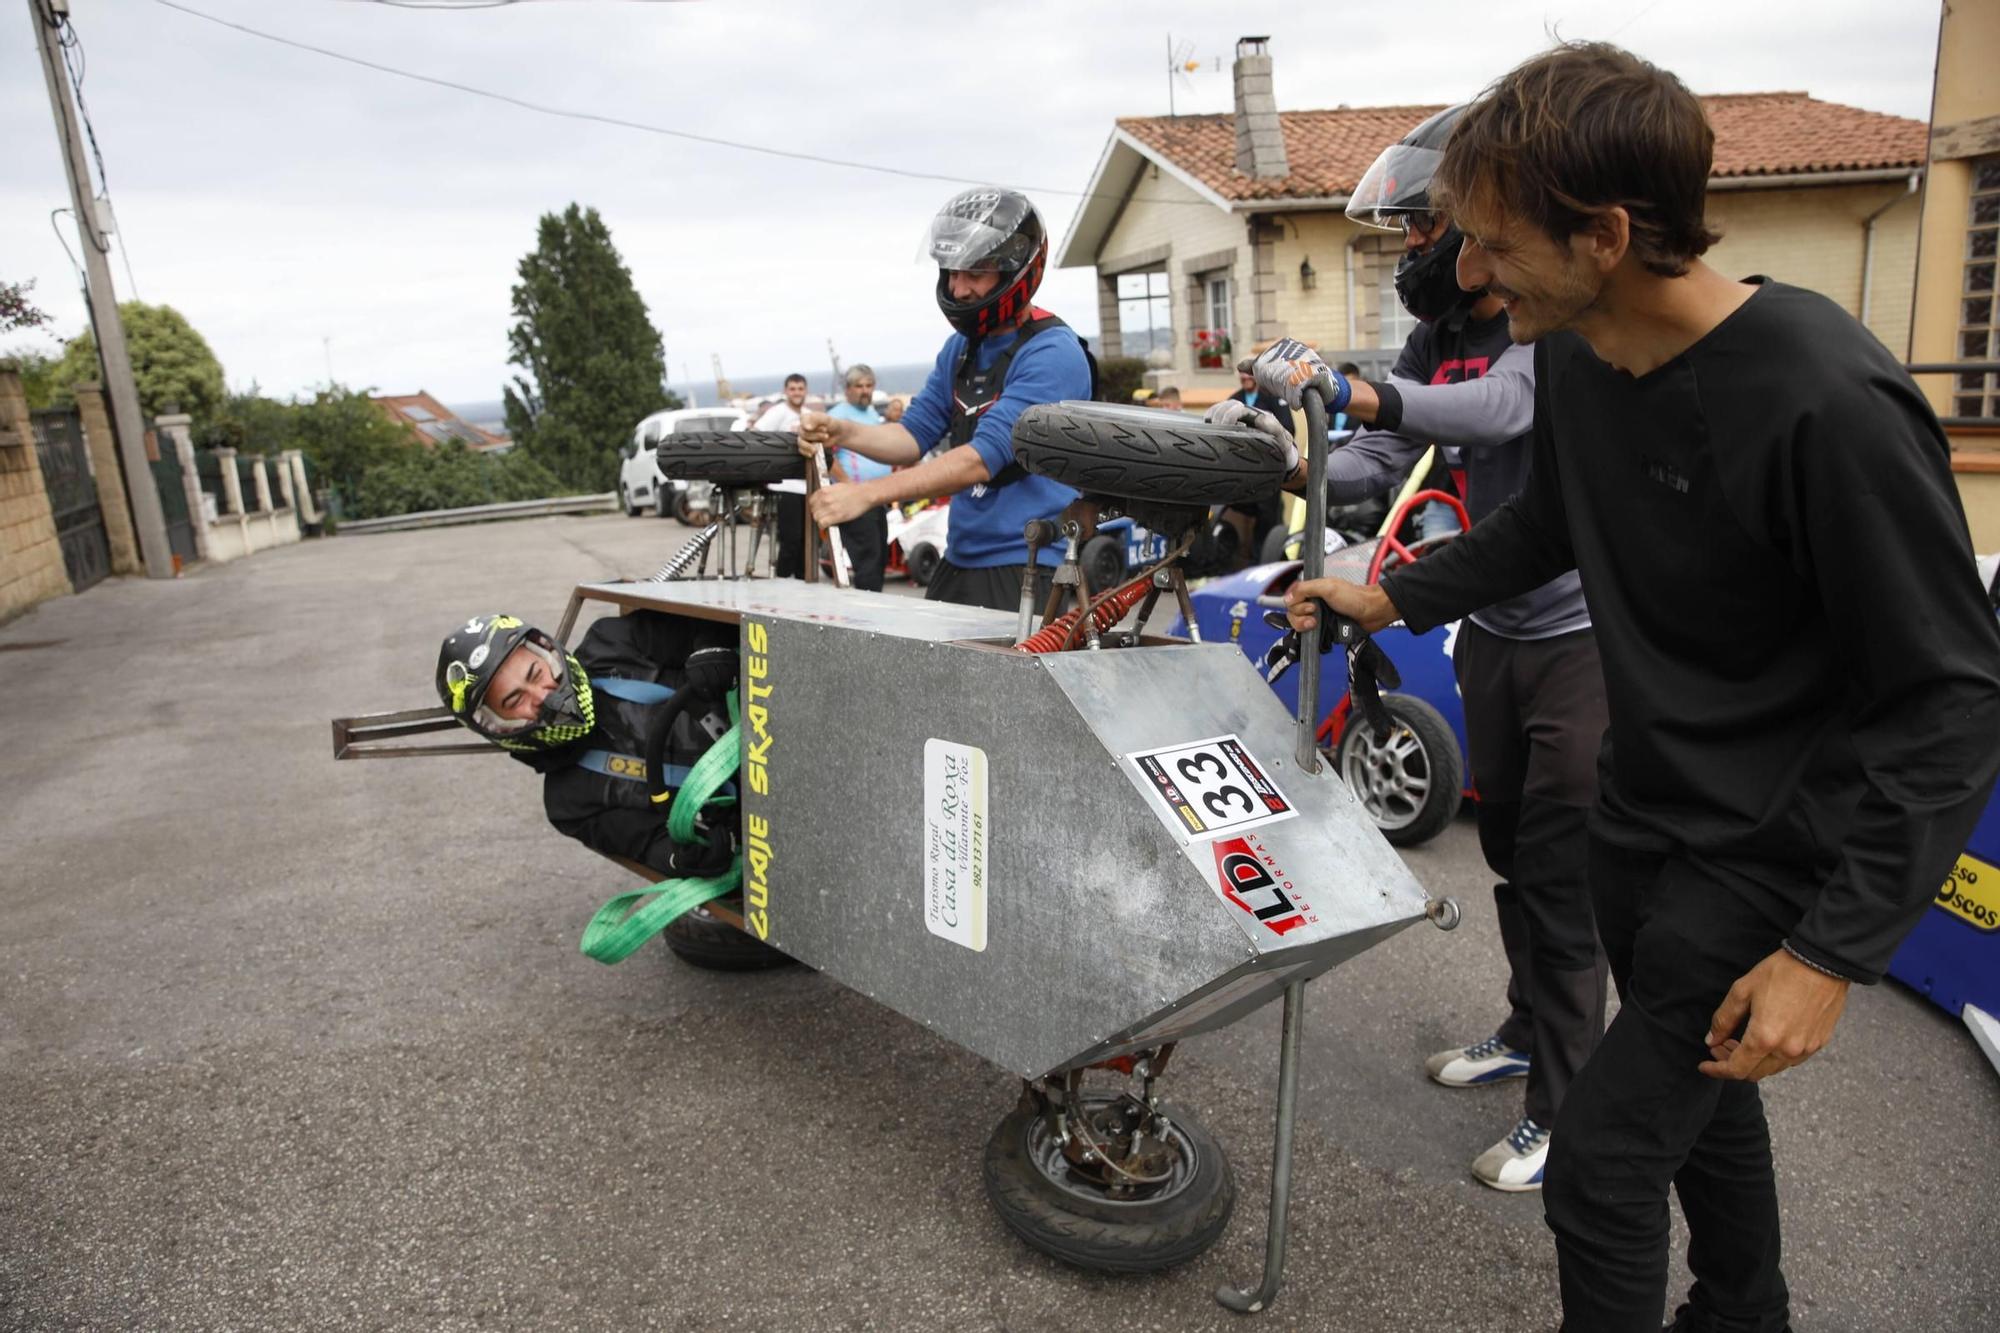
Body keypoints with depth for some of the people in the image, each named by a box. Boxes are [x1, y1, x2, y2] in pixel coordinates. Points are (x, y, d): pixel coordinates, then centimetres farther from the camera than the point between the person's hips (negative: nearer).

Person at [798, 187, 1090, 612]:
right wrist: (842, 433, -10)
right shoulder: (960, 346, 12)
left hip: (1025, 569, -8)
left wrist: (868, 492, -28)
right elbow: (916, 435, 11)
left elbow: (984, 458, -24)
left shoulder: (1052, 353, -15)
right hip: (960, 558, 8)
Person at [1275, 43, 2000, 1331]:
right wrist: (1398, 597, 10)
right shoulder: (1574, 355, -4)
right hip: (1642, 814, 8)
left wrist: (1834, 953, -23)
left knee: (1600, 1164, -2)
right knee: (1699, 1092, 26)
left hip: (1769, 858, -7)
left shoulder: (1827, 402, -28)